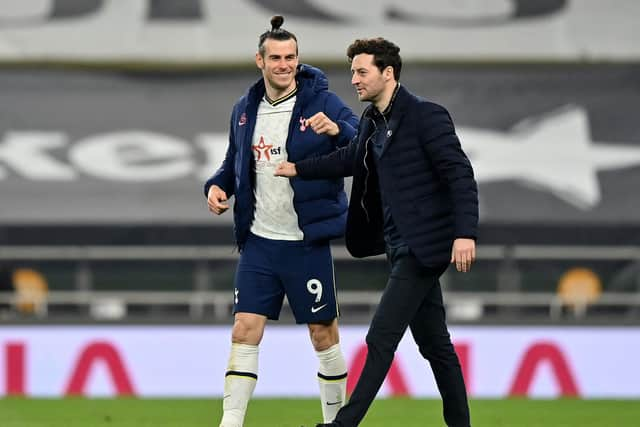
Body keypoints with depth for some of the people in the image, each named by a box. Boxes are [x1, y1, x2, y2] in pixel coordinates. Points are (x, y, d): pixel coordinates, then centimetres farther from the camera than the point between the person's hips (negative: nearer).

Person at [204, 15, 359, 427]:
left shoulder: (322, 102, -9)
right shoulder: (245, 110, 6)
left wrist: (338, 129, -41)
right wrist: (218, 186, 2)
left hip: (307, 242, -4)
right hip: (259, 240, 4)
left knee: (324, 333, 6)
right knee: (244, 331, -2)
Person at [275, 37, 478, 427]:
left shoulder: (426, 116, -14)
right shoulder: (372, 121, 12)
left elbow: (460, 174, -19)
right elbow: (351, 160, 26)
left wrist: (465, 233, -27)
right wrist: (296, 169, 19)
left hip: (423, 245, -9)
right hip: (404, 247, 9)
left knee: (381, 339, -9)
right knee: (434, 343, 12)